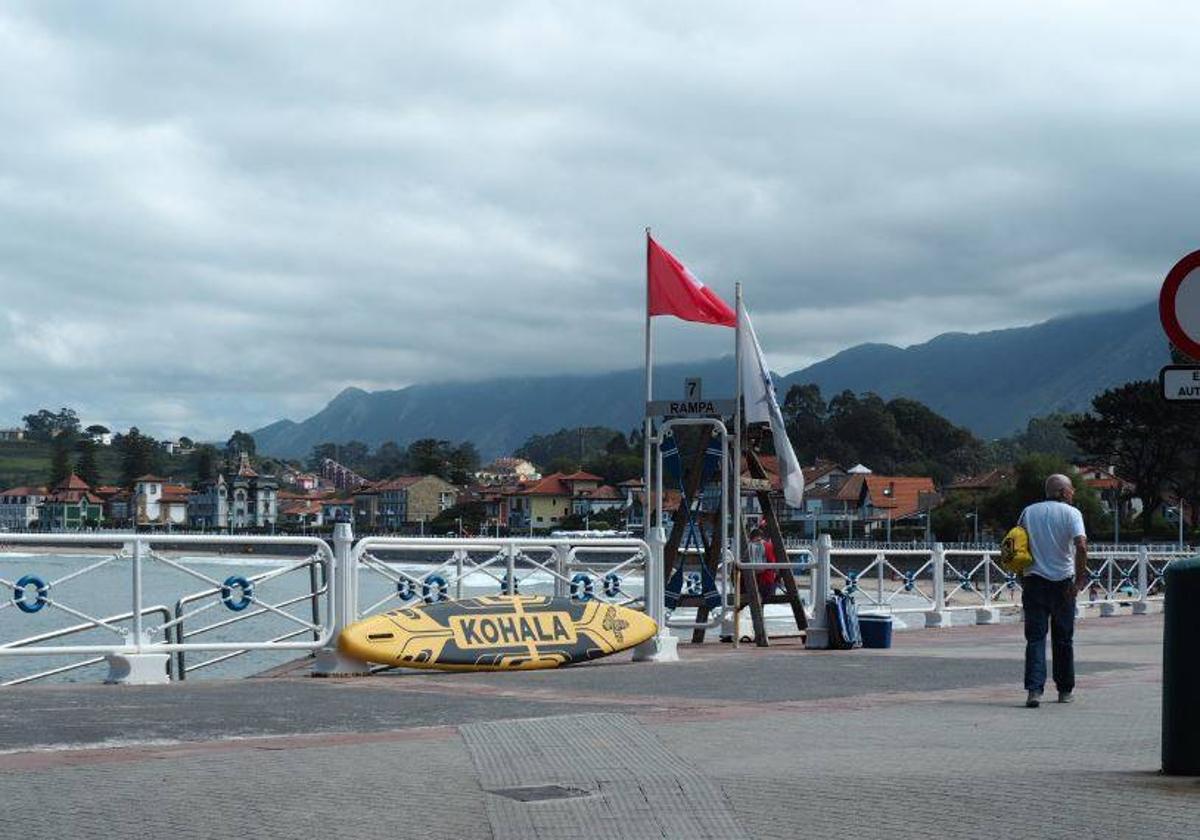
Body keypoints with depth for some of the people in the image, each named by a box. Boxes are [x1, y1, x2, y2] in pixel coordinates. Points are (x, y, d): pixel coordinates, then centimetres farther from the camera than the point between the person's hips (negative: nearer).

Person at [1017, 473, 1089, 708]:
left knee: (1035, 638, -2)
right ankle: (1065, 690, 21)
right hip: (1062, 582, -2)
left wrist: (1021, 578, 19)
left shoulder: (1029, 512, 8)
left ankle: (1034, 689, -18)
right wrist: (1080, 578, -14)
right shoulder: (1071, 513, -4)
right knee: (1063, 639, 12)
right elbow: (1081, 546, -18)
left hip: (1034, 581, 2)